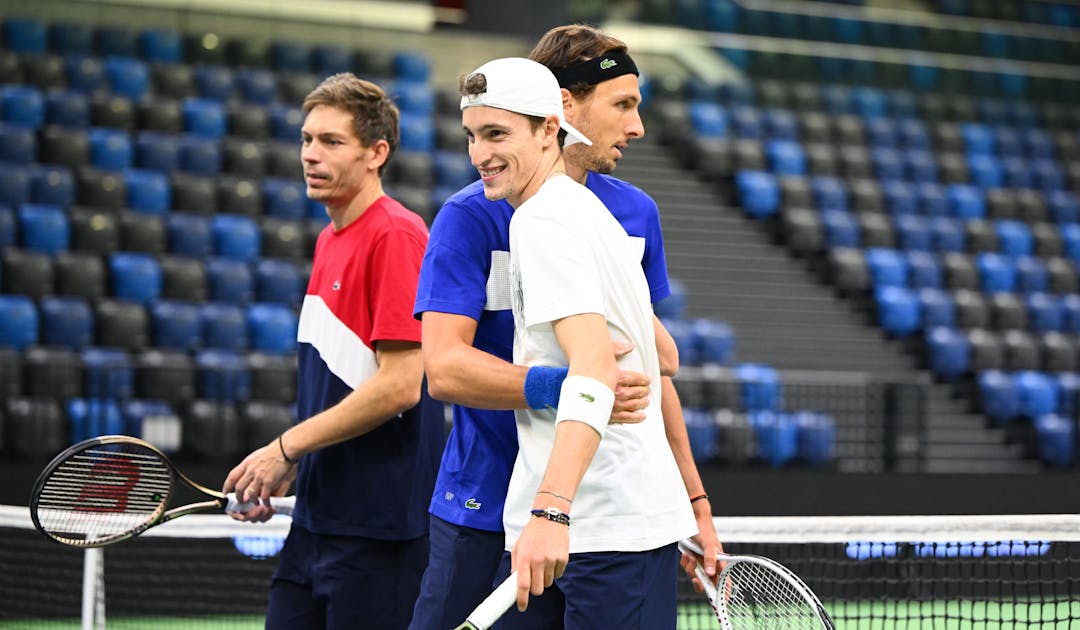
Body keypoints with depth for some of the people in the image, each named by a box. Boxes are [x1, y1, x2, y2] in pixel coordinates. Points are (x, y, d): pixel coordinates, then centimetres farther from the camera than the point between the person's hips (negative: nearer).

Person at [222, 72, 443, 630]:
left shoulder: (396, 236, -13)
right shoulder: (330, 239, 15)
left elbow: (399, 385, -20)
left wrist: (287, 447, -14)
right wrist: (285, 472, 12)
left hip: (377, 525, -9)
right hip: (316, 516, 9)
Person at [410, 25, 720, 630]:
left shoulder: (636, 213, 9)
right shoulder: (472, 216, -8)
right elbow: (444, 366, -18)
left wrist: (695, 502, 12)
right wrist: (566, 386, -32)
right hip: (484, 516, -4)